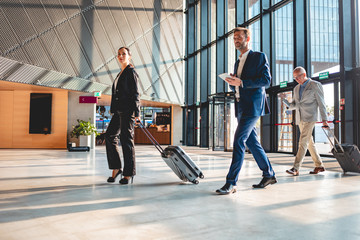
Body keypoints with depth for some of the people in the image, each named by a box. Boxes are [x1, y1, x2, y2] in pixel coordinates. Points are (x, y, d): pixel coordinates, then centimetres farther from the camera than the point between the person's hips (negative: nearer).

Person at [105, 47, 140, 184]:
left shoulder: (131, 72, -4)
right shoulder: (121, 73, 21)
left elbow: (135, 93, -11)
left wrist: (136, 113, -17)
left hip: (127, 110, -9)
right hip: (119, 111, 9)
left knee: (126, 140, -6)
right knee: (110, 136, 3)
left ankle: (128, 173, 2)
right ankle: (116, 168, 11)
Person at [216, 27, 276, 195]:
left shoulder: (259, 57, 0)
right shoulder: (238, 62, 23)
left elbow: (266, 80, -12)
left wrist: (241, 82, -19)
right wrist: (232, 83, 1)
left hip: (252, 105, -9)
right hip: (241, 107, 9)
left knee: (239, 140, -15)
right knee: (252, 142, 11)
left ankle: (231, 182, -13)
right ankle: (269, 175, 23)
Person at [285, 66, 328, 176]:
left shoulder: (315, 85, -1)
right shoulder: (296, 88, 17)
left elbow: (321, 103, -3)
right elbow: (294, 104, 21)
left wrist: (324, 119, -7)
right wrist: (290, 105, -4)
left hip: (310, 118, -7)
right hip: (300, 118, 7)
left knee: (303, 142, -15)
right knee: (309, 143, 11)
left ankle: (295, 168, -20)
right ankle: (319, 165, 22)